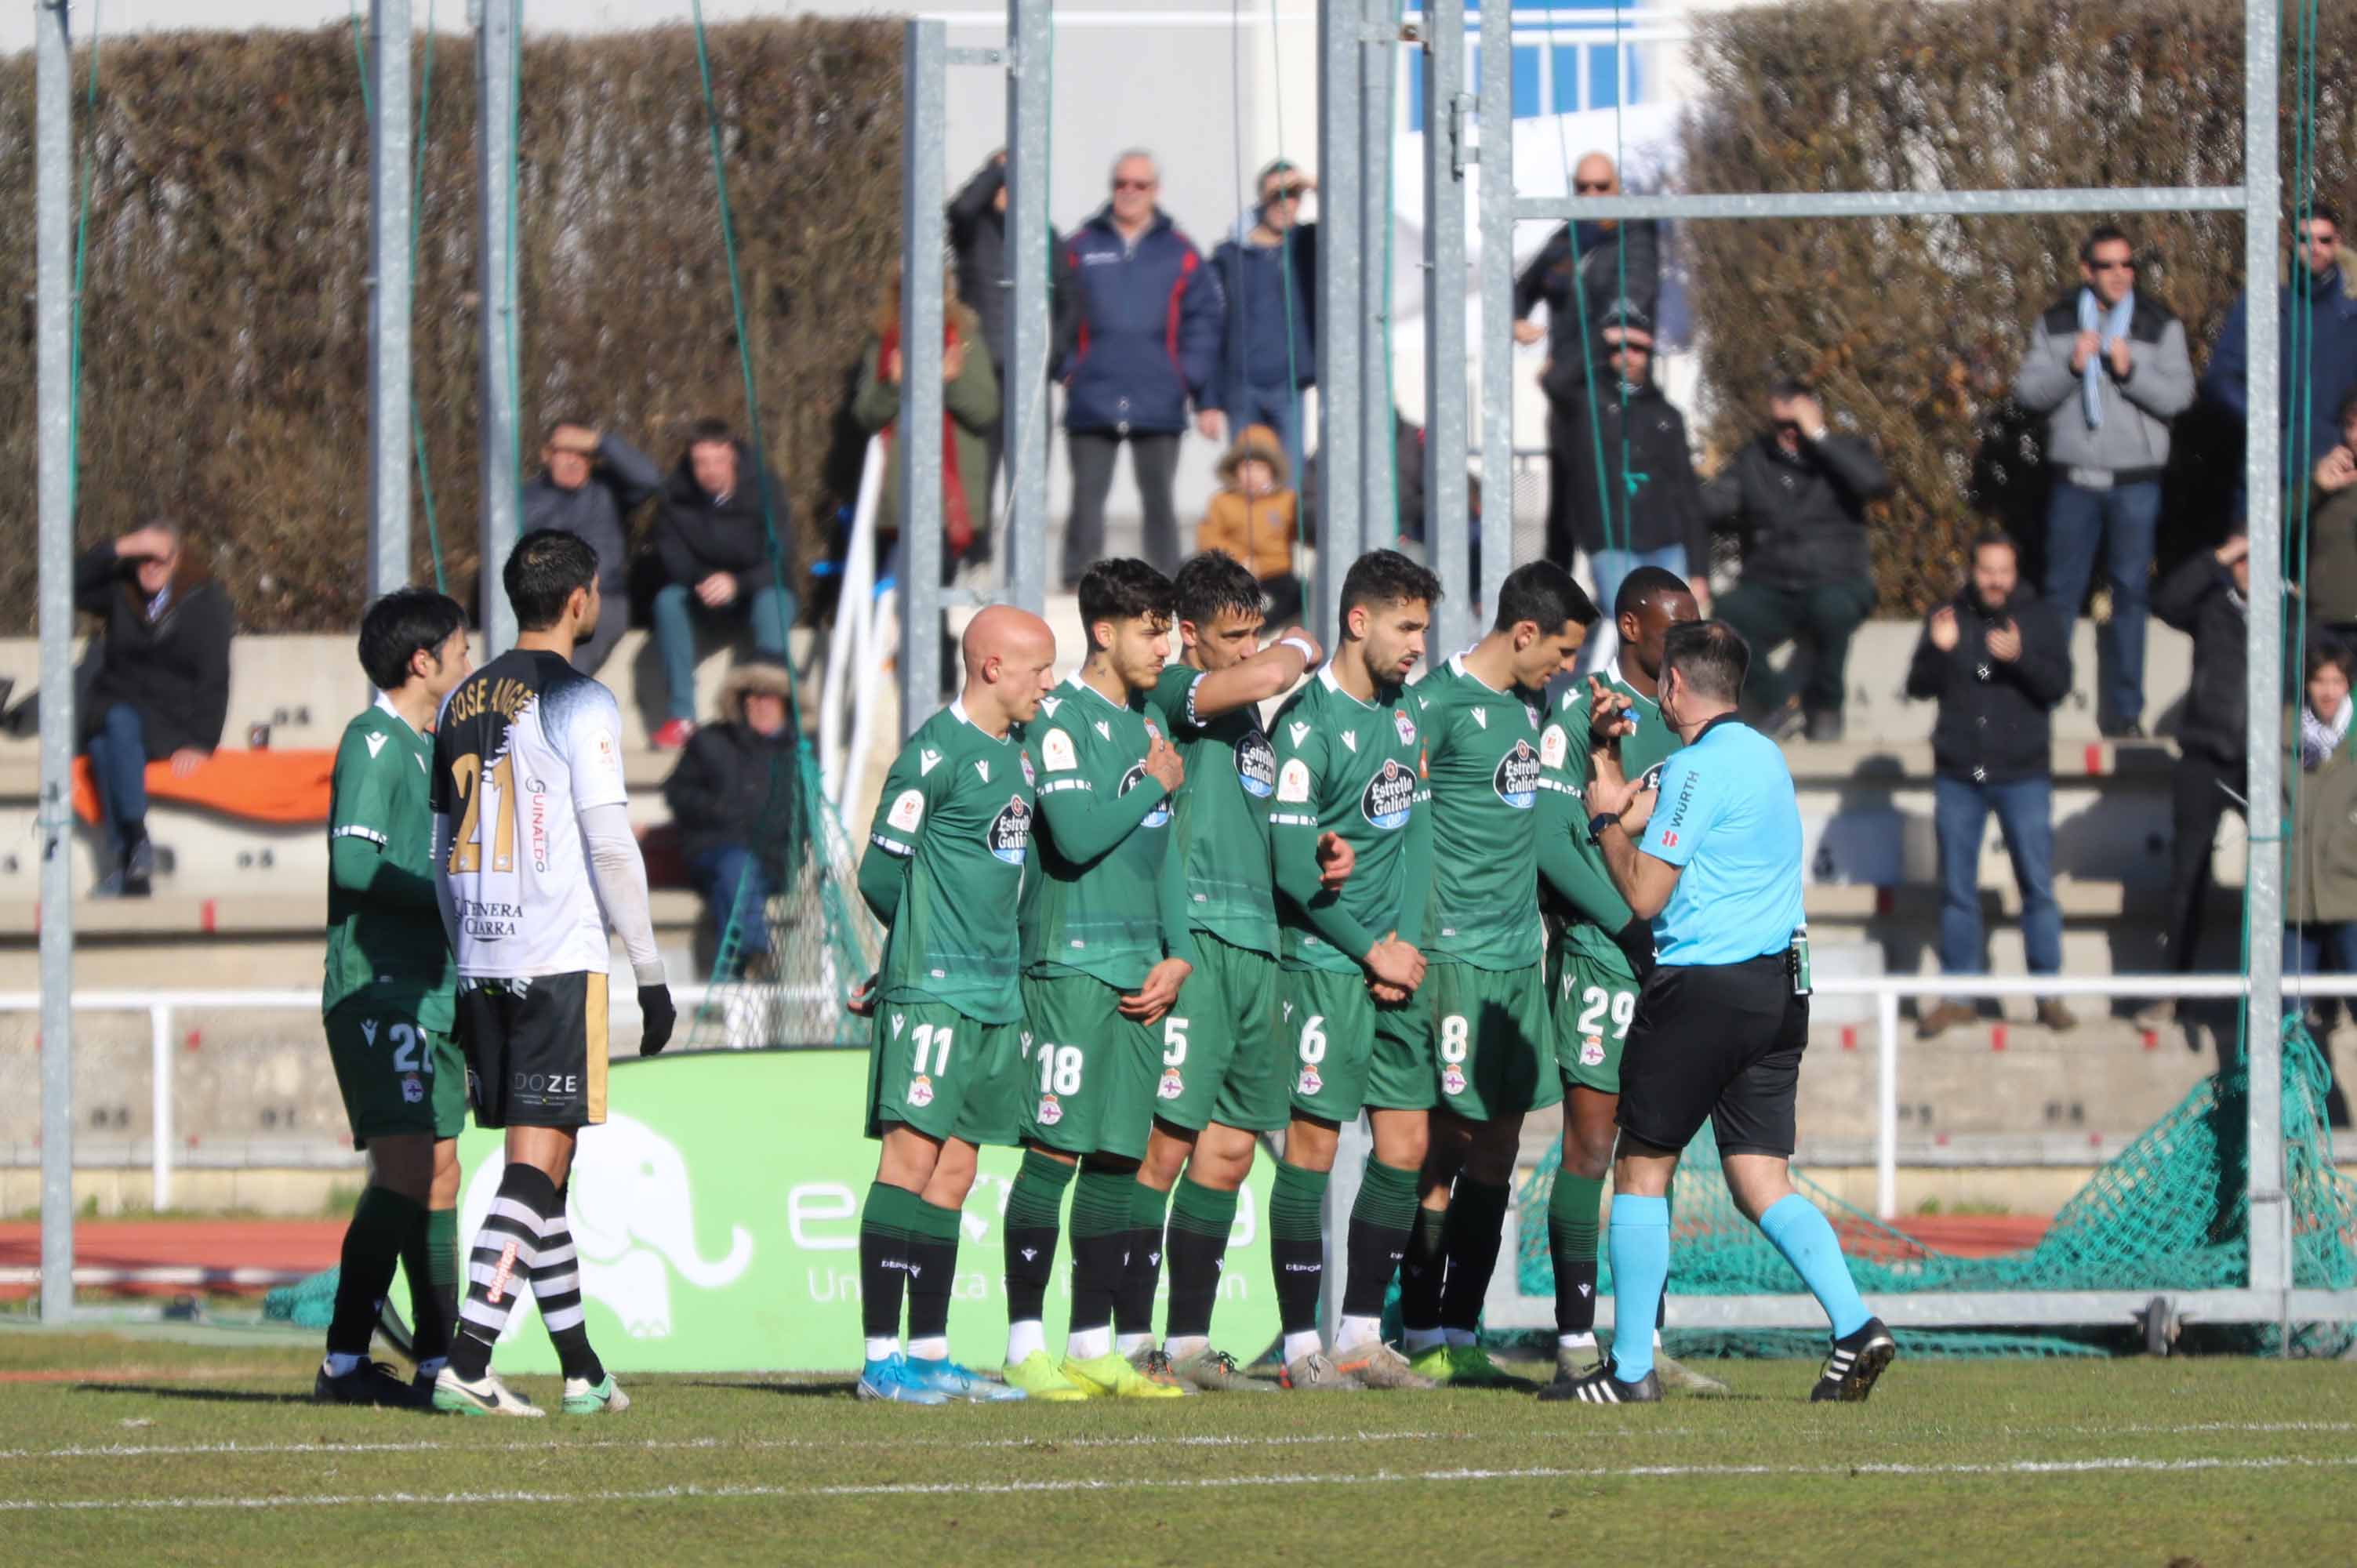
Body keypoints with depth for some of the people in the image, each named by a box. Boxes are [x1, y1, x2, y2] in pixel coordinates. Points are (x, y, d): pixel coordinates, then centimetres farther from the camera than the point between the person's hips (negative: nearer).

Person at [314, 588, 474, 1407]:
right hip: (378, 988, -10)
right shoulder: (372, 742, -10)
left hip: (428, 992, 10)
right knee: (407, 1167, -16)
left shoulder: (422, 748, 20)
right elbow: (355, 862, -20)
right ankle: (344, 1362, -17)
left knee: (437, 1175, 8)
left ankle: (438, 1363, 10)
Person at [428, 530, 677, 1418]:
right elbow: (610, 848, -10)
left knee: (537, 1161, 12)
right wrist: (650, 971, -4)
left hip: (482, 967, 7)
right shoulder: (579, 705, -7)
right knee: (538, 1161, -8)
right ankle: (467, 1361, -19)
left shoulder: (462, 704, 13)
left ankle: (582, 1369, 17)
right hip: (561, 961, -7)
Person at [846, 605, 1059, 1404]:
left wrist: (994, 945, 11)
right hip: (933, 992, -8)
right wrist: (932, 949, 6)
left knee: (954, 1172, 8)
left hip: (996, 996, 8)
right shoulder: (935, 753, -10)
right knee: (911, 1157, -10)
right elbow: (880, 873, -8)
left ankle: (930, 1354, 10)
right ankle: (880, 1358, -10)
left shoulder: (1016, 756, 16)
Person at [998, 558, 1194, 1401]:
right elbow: (1077, 835, -20)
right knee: (1054, 1152, -9)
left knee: (1118, 1157, 7)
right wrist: (1154, 784, -6)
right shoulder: (1062, 718, -8)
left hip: (1140, 973, 8)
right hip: (1071, 964, -8)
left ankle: (1094, 1342, 10)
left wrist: (1178, 955, 10)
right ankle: (1025, 1348, -7)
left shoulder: (1149, 723, 18)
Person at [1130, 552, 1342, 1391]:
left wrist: (1320, 852, 9)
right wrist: (1299, 650, -2)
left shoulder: (1254, 716, 21)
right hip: (1189, 938, -9)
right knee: (1168, 1141, -9)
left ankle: (1190, 1342, 15)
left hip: (1256, 943, 9)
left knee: (1230, 1148, 10)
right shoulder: (1170, 694, -5)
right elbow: (1263, 677, -24)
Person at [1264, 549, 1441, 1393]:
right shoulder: (1307, 723, -12)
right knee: (1314, 1141, -5)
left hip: (1393, 965, 8)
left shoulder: (1404, 713, 12)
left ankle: (1361, 1336, 12)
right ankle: (1301, 1346, -2)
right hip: (1324, 964, -7)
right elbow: (1292, 865, -14)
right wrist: (1374, 949, -10)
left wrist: (1405, 942, 3)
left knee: (1407, 1139, 5)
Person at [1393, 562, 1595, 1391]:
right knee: (1447, 1150, -5)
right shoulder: (1441, 703, -11)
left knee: (1496, 1153, 8)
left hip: (1520, 952, 8)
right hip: (1458, 952, -8)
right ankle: (1421, 1340, -1)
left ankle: (1460, 1339, 11)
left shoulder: (1530, 703, 15)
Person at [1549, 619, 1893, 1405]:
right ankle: (1855, 1325, -13)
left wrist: (1607, 816, 1)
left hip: (1702, 985, -8)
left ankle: (1631, 1369, 5)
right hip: (1779, 988, 8)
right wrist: (1609, 752, 25)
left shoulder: (1697, 767, -12)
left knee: (1643, 1168, 4)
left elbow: (1644, 893, -12)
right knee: (1763, 1183, 5)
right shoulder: (1765, 757, 16)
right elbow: (1651, 821, 29)